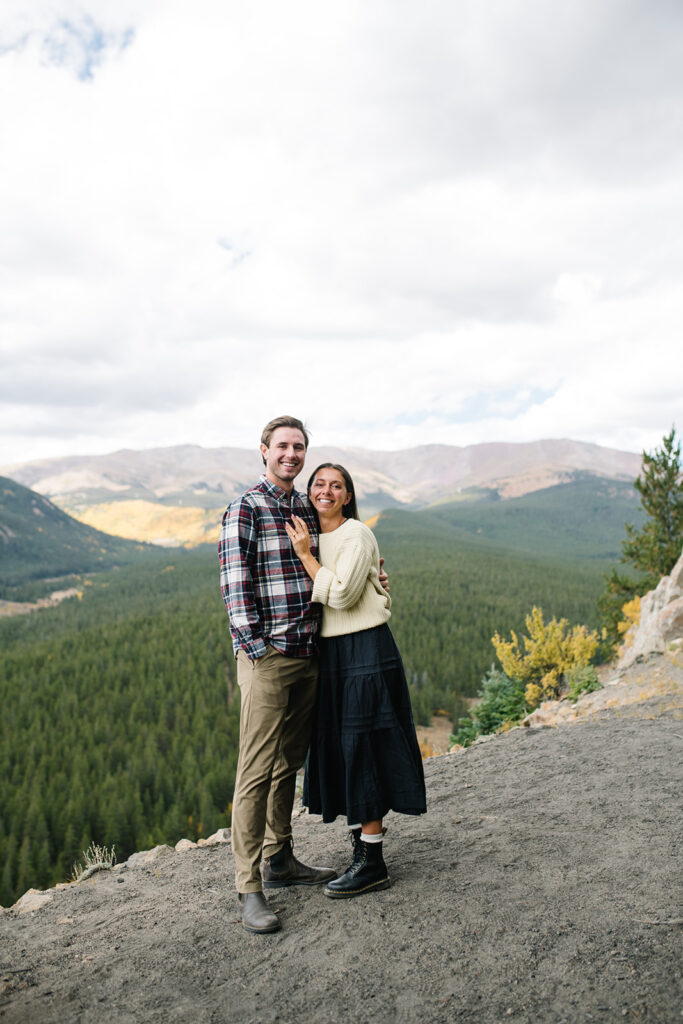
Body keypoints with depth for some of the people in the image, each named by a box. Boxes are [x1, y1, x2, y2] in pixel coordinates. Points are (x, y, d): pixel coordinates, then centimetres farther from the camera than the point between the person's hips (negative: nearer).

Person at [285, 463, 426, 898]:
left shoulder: (357, 535, -10)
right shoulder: (310, 537, 13)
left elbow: (340, 594, -19)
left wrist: (305, 554, -14)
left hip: (365, 651, -8)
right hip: (328, 652, 8)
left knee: (362, 750, -4)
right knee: (337, 751, 12)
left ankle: (373, 864, 8)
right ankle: (361, 853, 26)